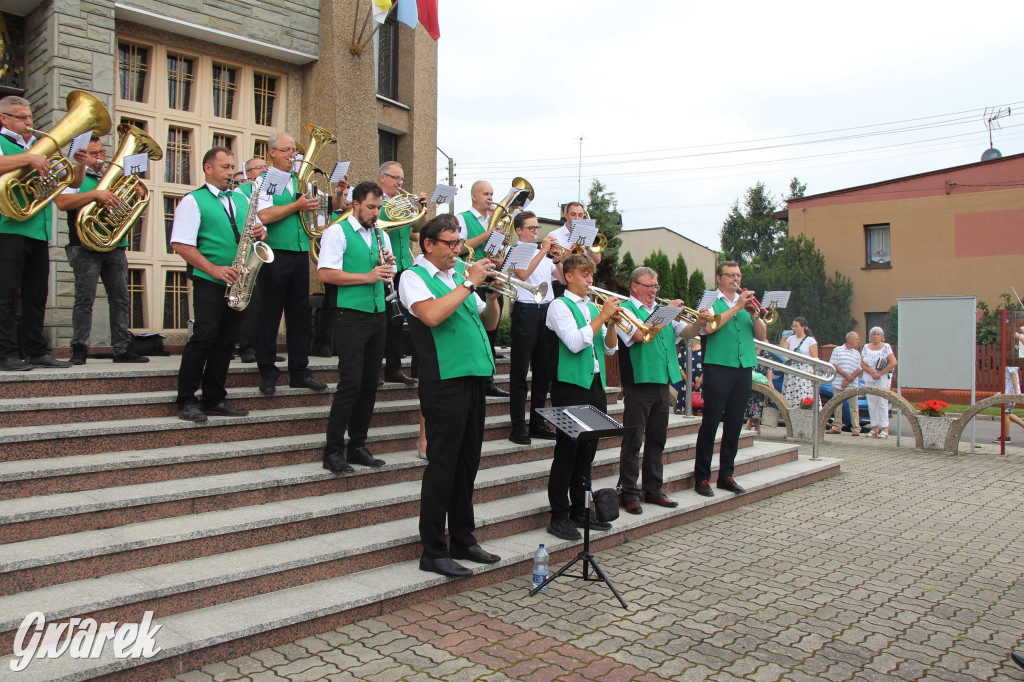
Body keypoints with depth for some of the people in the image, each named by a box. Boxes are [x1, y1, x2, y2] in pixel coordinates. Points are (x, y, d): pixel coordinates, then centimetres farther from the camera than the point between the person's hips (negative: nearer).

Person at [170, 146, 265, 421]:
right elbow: (181, 244, -10)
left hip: (238, 283, 6)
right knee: (204, 337, -9)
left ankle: (214, 399, 16)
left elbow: (256, 229, 25)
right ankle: (186, 401, 2)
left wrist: (260, 232, -1)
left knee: (226, 341, 8)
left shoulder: (242, 199, 19)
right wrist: (214, 269, -18)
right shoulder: (193, 200, -1)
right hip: (209, 283, -6)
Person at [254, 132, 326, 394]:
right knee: (270, 314, 0)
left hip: (300, 254, 6)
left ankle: (299, 371, 15)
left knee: (299, 313, 8)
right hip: (275, 255, -6)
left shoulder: (300, 181, 18)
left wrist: (311, 206, 1)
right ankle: (267, 373, 9)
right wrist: (297, 206, -11)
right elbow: (264, 216, -15)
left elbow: (309, 209, 22)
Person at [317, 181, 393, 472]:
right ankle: (333, 452, -1)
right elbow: (325, 273, -14)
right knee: (350, 384, -10)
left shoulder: (381, 234, 17)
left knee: (370, 385, 9)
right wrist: (367, 277, -17)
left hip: (378, 315, 7)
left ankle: (358, 446, 19)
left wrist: (389, 266, -1)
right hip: (351, 315, -7)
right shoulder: (337, 232, -3)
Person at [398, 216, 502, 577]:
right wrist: (470, 282, -15)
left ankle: (463, 540, 25)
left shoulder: (460, 276, 19)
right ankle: (433, 552, 5)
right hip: (445, 380, -7)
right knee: (442, 465, -4)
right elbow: (432, 315, -23)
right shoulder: (414, 277, -2)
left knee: (467, 464, 13)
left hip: (474, 377, 8)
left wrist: (492, 296, 2)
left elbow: (489, 322, 21)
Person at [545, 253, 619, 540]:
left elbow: (610, 348, 13)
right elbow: (575, 342, -19)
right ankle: (559, 516, 5)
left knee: (587, 452, 11)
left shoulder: (593, 307, 16)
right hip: (571, 386, -7)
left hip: (595, 385, 7)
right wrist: (603, 316, -14)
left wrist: (612, 322, -3)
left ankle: (580, 511, 22)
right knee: (567, 452, -3)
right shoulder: (560, 305, -5)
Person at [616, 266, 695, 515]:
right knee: (633, 440, -2)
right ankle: (629, 493, 6)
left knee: (657, 439, 12)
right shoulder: (625, 309, -4)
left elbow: (685, 332, 15)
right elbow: (642, 334, -20)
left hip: (662, 383, 7)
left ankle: (653, 490, 22)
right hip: (638, 382, -7)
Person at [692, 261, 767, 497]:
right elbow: (709, 327, -16)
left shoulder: (746, 303, 18)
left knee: (734, 425, 8)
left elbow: (761, 335, 10)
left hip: (744, 369, 5)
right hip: (718, 368, -5)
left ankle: (726, 475, 17)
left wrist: (754, 313, -7)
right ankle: (702, 478, 1)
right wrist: (737, 307, -14)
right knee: (710, 423, -5)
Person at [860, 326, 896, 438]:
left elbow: (893, 363, -8)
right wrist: (872, 373, -10)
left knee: (882, 403, -7)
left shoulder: (886, 347, 1)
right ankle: (875, 428, 7)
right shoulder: (866, 347, 12)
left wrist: (880, 373, -12)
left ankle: (885, 429, -5)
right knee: (871, 404, 2)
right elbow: (862, 364, 5)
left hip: (883, 379, -4)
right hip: (869, 379, 4)